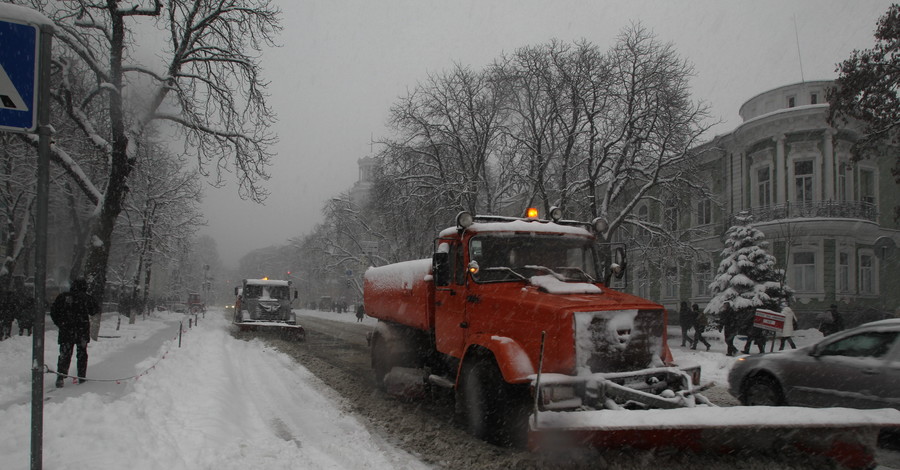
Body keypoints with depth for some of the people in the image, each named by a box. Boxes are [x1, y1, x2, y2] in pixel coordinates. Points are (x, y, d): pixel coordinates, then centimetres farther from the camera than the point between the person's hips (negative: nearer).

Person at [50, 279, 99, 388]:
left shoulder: (62, 297, 4)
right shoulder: (86, 298, -3)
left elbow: (53, 311, 5)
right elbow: (96, 310, 4)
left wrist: (59, 324, 13)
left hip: (65, 331, 1)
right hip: (82, 331, -1)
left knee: (64, 355, 5)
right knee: (82, 354, 11)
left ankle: (60, 377, -7)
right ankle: (82, 377, 13)